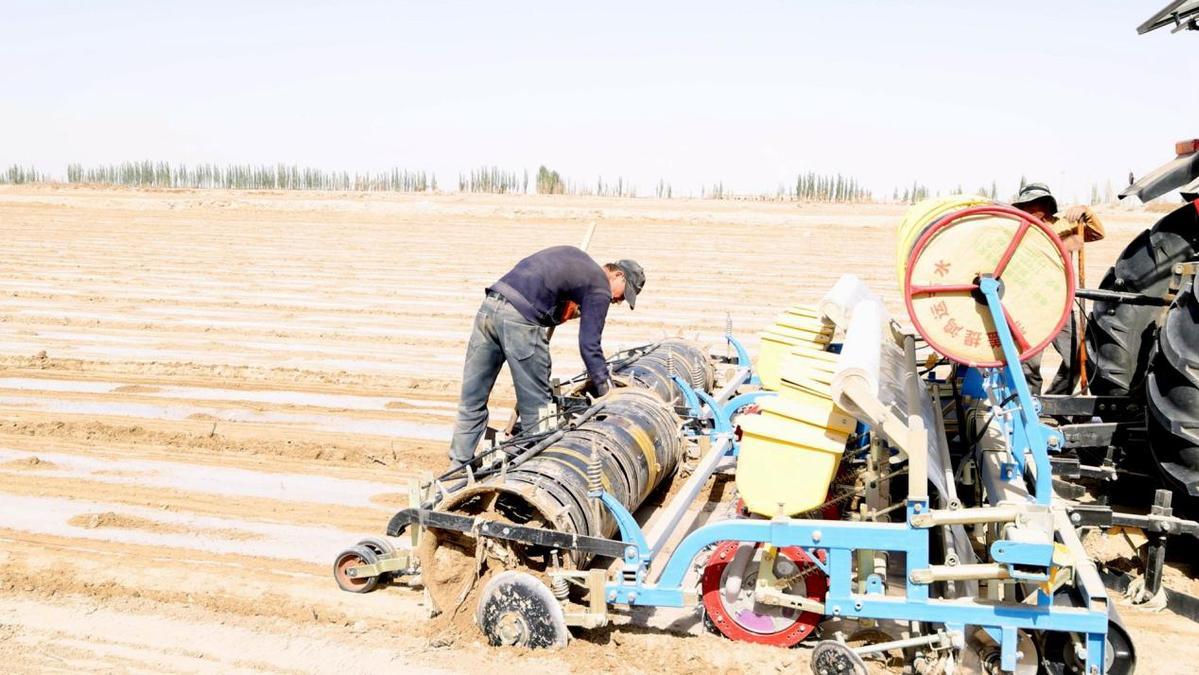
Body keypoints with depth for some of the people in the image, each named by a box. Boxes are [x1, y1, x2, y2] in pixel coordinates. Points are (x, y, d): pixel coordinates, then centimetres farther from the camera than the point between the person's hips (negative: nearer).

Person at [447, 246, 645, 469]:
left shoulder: (573, 254, 27)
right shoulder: (600, 289, 3)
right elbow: (589, 345, -3)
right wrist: (608, 391, 2)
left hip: (489, 306, 8)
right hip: (520, 319, -8)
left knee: (471, 404, 12)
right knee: (536, 409, 5)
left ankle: (459, 467, 17)